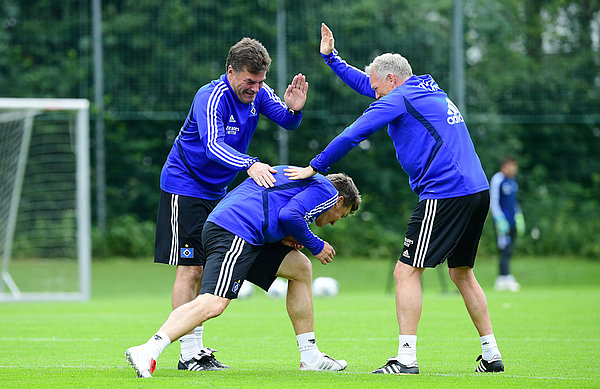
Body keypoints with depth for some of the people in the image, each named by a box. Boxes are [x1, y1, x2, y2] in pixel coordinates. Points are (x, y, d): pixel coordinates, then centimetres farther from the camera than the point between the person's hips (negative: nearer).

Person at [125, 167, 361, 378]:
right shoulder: (326, 190, 6)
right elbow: (289, 215, -11)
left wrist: (281, 237, 16)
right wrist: (316, 246, 4)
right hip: (235, 233, -10)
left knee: (301, 268, 19)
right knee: (214, 303, -24)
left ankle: (310, 358, 20)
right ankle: (147, 352, -35)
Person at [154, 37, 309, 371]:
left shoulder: (258, 93, -4)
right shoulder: (211, 98, -27)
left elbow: (287, 121, -6)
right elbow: (213, 146, -41)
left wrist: (293, 109, -31)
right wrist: (249, 164, -58)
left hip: (216, 191, 8)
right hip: (185, 188, -8)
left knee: (207, 270, 10)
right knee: (190, 269, -9)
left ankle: (198, 348, 17)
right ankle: (189, 355, -7)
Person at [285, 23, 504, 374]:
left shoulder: (398, 99, -3)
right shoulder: (431, 92, 25)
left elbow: (352, 136, -6)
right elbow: (367, 84, 36)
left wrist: (314, 167, 3)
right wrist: (331, 57, 39)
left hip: (445, 194, -9)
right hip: (478, 190, 9)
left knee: (406, 272, -7)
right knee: (462, 272, 19)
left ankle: (407, 358, -14)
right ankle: (492, 355, 18)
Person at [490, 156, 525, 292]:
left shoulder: (512, 181, 16)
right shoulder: (497, 180, -9)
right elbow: (493, 202, -12)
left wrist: (519, 218, 21)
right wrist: (500, 220, -17)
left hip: (512, 222, 8)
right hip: (502, 220, -8)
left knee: (509, 251, 6)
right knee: (504, 249, -14)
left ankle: (501, 280, 9)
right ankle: (507, 278, -19)